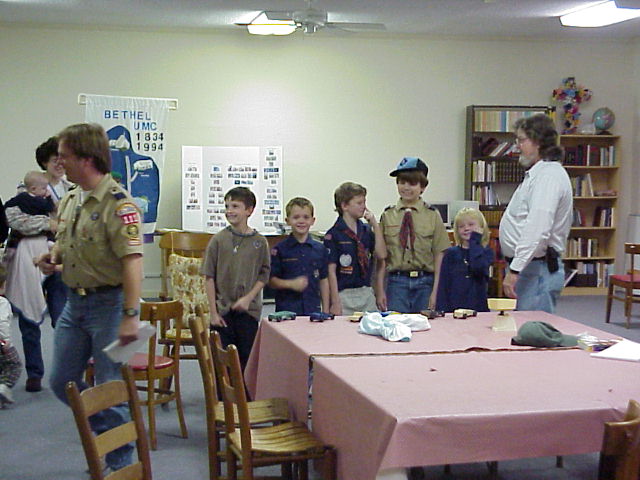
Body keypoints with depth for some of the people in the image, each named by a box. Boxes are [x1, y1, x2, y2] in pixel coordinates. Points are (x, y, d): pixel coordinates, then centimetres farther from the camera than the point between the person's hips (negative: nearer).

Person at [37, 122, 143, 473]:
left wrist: (130, 315, -30)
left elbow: (132, 260, -25)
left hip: (108, 303, -8)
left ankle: (120, 463, 18)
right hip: (74, 302, 9)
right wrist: (53, 257, 0)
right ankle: (109, 430, 35)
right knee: (62, 382, 14)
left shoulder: (117, 203, -19)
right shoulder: (69, 201, 9)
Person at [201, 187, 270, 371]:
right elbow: (209, 277, -1)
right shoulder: (218, 240, -2)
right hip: (223, 310, 0)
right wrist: (213, 312, -5)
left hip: (249, 310, 0)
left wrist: (248, 298, -11)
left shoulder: (259, 242, 0)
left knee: (247, 357, 5)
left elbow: (264, 275, 4)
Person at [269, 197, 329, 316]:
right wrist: (291, 284, -18)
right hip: (286, 310, -2)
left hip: (313, 310, 2)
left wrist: (325, 311, 8)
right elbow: (271, 280, -2)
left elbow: (324, 281, 11)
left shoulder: (320, 249, 7)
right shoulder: (279, 249, -1)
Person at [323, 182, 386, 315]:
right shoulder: (334, 234, -9)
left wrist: (375, 225, -4)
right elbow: (331, 271, -10)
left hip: (367, 294, 5)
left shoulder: (366, 230, 9)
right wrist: (335, 302, -14)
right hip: (344, 295, -5)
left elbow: (381, 255, -1)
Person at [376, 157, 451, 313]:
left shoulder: (432, 215, 0)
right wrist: (380, 291, -1)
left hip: (425, 282, 0)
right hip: (397, 282, 0)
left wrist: (435, 291, -5)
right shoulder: (387, 215, 3)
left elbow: (439, 255, -1)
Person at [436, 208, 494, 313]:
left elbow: (479, 269, -18)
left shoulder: (486, 252, 4)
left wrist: (475, 241, -8)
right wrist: (442, 311, -7)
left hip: (478, 308, 0)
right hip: (453, 308, 0)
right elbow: (443, 285, 3)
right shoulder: (451, 253, 5)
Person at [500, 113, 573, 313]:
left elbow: (538, 230, -27)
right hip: (529, 268, 10)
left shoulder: (548, 175, -16)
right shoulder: (537, 173, 19)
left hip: (537, 271, -10)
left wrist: (515, 269, -28)